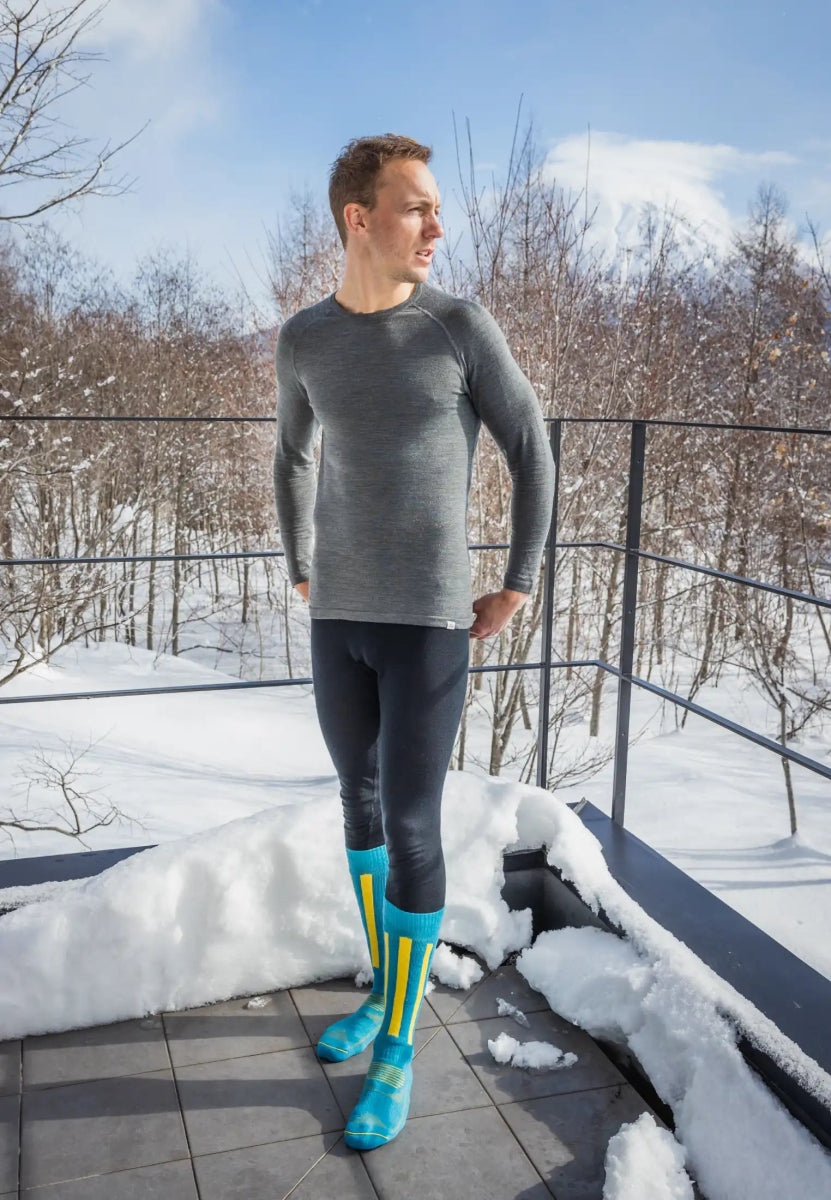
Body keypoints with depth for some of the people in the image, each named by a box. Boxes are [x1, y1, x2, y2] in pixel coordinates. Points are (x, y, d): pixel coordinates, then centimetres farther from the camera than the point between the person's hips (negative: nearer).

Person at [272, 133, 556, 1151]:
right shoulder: (304, 340, 4)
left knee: (410, 829, -4)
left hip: (431, 625, -4)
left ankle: (395, 1046, 13)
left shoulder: (463, 326, -7)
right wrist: (303, 577, 14)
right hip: (338, 622, 4)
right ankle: (386, 984, 34)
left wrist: (517, 588, -1)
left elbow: (532, 454, 1)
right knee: (362, 805, 14)